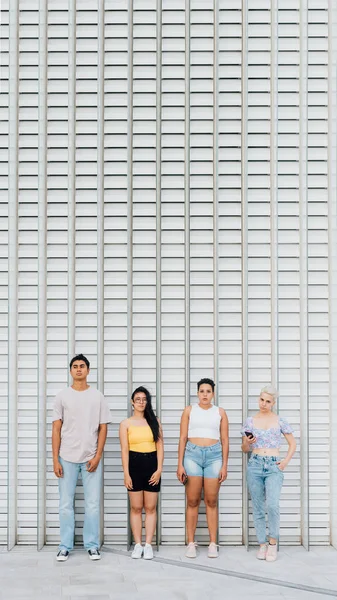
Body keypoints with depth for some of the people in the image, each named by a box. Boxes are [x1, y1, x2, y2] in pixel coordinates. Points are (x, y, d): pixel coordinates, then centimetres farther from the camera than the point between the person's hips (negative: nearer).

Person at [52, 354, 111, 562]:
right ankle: (65, 546, 14)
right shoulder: (62, 396, 4)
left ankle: (92, 545, 12)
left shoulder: (98, 396, 4)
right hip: (67, 458, 0)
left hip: (91, 458, 0)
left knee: (93, 504, 2)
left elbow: (103, 428, 4)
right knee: (66, 504, 4)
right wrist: (55, 460, -3)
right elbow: (56, 430, 3)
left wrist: (97, 456, -5)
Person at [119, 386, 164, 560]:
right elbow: (124, 450, -2)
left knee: (150, 508, 4)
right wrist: (126, 473, -9)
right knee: (136, 508, 3)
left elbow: (160, 447, 4)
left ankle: (148, 545, 9)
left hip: (152, 464, 1)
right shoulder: (126, 423, 3)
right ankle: (138, 545, 10)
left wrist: (159, 469, -5)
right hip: (134, 464, -1)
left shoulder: (154, 421, 7)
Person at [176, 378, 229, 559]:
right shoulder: (189, 410, 7)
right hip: (193, 454, 0)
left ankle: (213, 544, 7)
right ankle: (191, 544, 6)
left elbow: (225, 440, 8)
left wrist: (224, 466, 1)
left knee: (211, 502, 2)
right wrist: (180, 464, -2)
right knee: (193, 501, 0)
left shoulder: (220, 412, 9)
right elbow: (183, 438, 3)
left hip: (214, 455, 1)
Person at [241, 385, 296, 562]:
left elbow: (292, 443, 13)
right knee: (258, 508, 3)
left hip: (274, 467, -2)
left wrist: (286, 461, 1)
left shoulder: (280, 421, 5)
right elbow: (245, 448, 14)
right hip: (255, 465, 2)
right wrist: (247, 443, -8)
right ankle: (262, 544, 13)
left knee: (272, 505, -18)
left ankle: (273, 542, 1)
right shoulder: (250, 421, 8)